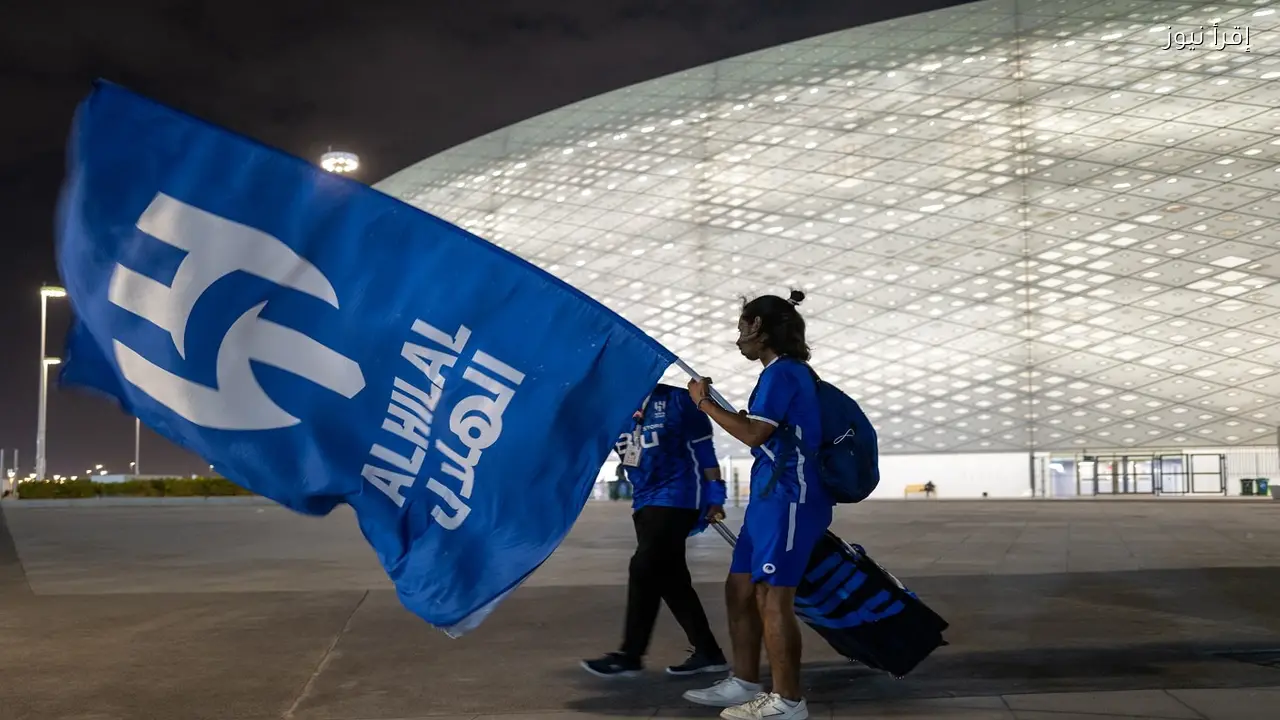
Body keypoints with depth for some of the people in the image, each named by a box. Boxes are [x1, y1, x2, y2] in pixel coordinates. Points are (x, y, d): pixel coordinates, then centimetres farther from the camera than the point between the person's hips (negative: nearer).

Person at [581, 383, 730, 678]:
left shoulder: (677, 400, -7)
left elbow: (704, 449, -3)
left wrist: (714, 496, -4)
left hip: (677, 499, -7)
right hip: (646, 502, 7)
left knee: (645, 570, -11)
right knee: (671, 579, 8)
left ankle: (630, 655, -2)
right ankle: (708, 652, 18)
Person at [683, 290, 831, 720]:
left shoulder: (782, 371, -11)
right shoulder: (790, 372, 19)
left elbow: (754, 433, -17)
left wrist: (705, 403, -7)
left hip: (787, 496, -10)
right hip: (771, 495, 10)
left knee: (772, 596, -9)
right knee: (740, 589, 13)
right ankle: (744, 683, 20)